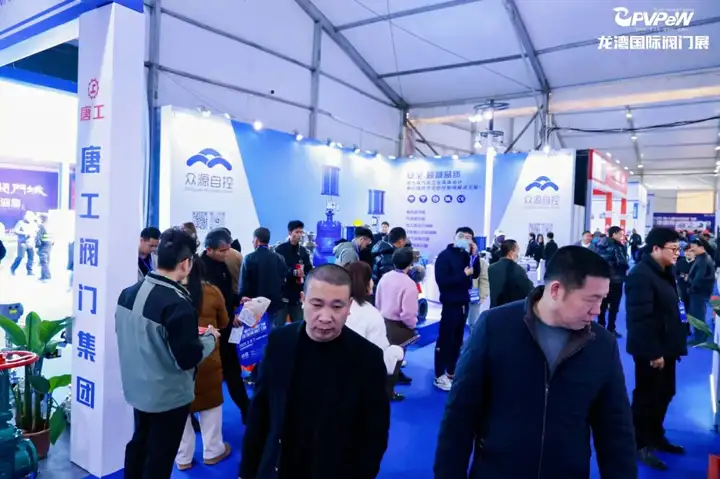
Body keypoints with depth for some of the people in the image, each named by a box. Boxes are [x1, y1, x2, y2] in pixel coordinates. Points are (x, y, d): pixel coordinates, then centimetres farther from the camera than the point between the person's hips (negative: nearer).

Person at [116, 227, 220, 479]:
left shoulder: (130, 292, -4)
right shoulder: (178, 304, -29)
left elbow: (140, 334, 8)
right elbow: (188, 358, -25)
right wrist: (210, 338, -7)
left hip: (138, 388, 7)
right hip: (168, 395, -7)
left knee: (139, 444, 26)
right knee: (159, 457, 12)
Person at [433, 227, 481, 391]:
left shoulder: (466, 255, 9)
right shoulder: (445, 255, -11)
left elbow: (476, 274, 2)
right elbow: (441, 280, -21)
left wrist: (475, 255, -8)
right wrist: (463, 274, -18)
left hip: (464, 302, 7)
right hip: (450, 303, -7)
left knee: (457, 339, 13)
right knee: (445, 340, -2)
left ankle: (451, 371, 25)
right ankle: (439, 376, 6)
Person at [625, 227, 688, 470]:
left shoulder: (665, 272, 11)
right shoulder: (641, 274, -21)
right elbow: (641, 318, -25)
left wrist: (673, 345, 15)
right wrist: (653, 352, -24)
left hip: (665, 347, 10)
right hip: (650, 350, -10)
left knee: (665, 393, 20)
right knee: (646, 396, 4)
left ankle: (656, 436, 37)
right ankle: (641, 444, 19)